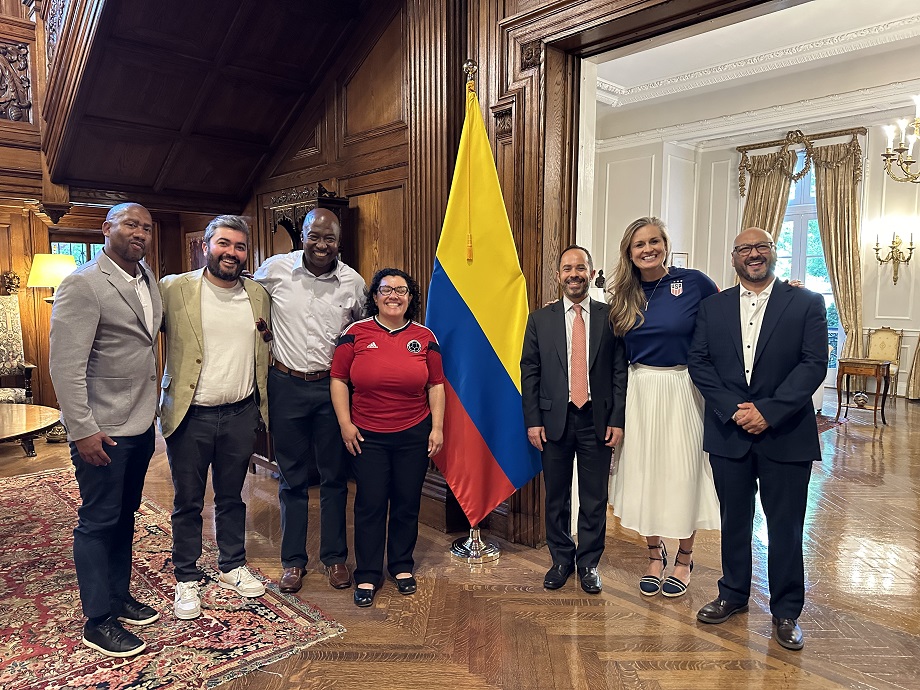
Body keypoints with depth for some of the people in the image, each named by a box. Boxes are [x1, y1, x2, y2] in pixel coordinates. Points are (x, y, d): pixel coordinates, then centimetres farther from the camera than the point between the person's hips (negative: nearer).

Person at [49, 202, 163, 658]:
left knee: (124, 516, 19)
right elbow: (65, 365, -19)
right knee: (98, 522, 6)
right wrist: (83, 430, -20)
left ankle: (120, 597, 35)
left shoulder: (148, 279, 7)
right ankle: (98, 621, 21)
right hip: (103, 431, -7)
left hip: (141, 424, 7)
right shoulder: (83, 284, -15)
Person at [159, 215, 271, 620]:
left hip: (241, 414, 3)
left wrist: (261, 405, 9)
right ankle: (186, 580, 27)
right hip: (190, 416, -3)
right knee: (188, 503, 10)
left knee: (232, 498, 17)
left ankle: (232, 568, 34)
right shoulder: (174, 290, -7)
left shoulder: (259, 295, 5)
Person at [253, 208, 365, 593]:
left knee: (335, 476, 10)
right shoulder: (274, 269, -5)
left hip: (333, 387, 1)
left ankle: (335, 557, 26)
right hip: (287, 385, 0)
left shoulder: (353, 282, -3)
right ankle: (293, 560, 26)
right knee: (292, 477, 11)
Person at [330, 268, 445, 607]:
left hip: (414, 435, 2)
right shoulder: (355, 333, -3)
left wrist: (437, 427, 0)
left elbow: (436, 385, 5)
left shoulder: (425, 337, 2)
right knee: (370, 505, 5)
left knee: (407, 503, 12)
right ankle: (367, 575, 21)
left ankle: (402, 566, 31)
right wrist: (345, 423, -5)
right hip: (367, 436, -1)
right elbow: (338, 379, 0)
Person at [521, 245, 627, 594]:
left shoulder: (611, 317, 2)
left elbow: (620, 372, 1)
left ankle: (589, 563, 26)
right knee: (556, 496, 11)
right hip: (554, 418, 1)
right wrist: (533, 420, -4)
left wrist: (617, 419, -5)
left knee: (595, 498, 8)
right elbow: (529, 372, 3)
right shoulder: (540, 319, 4)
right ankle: (561, 559, 29)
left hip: (597, 420, 0)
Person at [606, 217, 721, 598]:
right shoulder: (623, 296, 3)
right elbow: (618, 354, 9)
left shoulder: (693, 282, -6)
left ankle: (684, 559, 27)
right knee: (643, 471, 9)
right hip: (639, 391, 3)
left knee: (683, 472, 6)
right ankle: (655, 554, 29)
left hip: (682, 390, -3)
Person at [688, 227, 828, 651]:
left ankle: (786, 611, 26)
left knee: (785, 526, 8)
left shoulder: (806, 303, 0)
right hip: (728, 433, 2)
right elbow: (699, 362, 0)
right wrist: (733, 409, -12)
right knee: (734, 519, 15)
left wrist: (768, 411, -17)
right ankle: (733, 595, 33)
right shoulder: (713, 307, 7)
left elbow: (814, 364, -8)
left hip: (786, 435, -2)